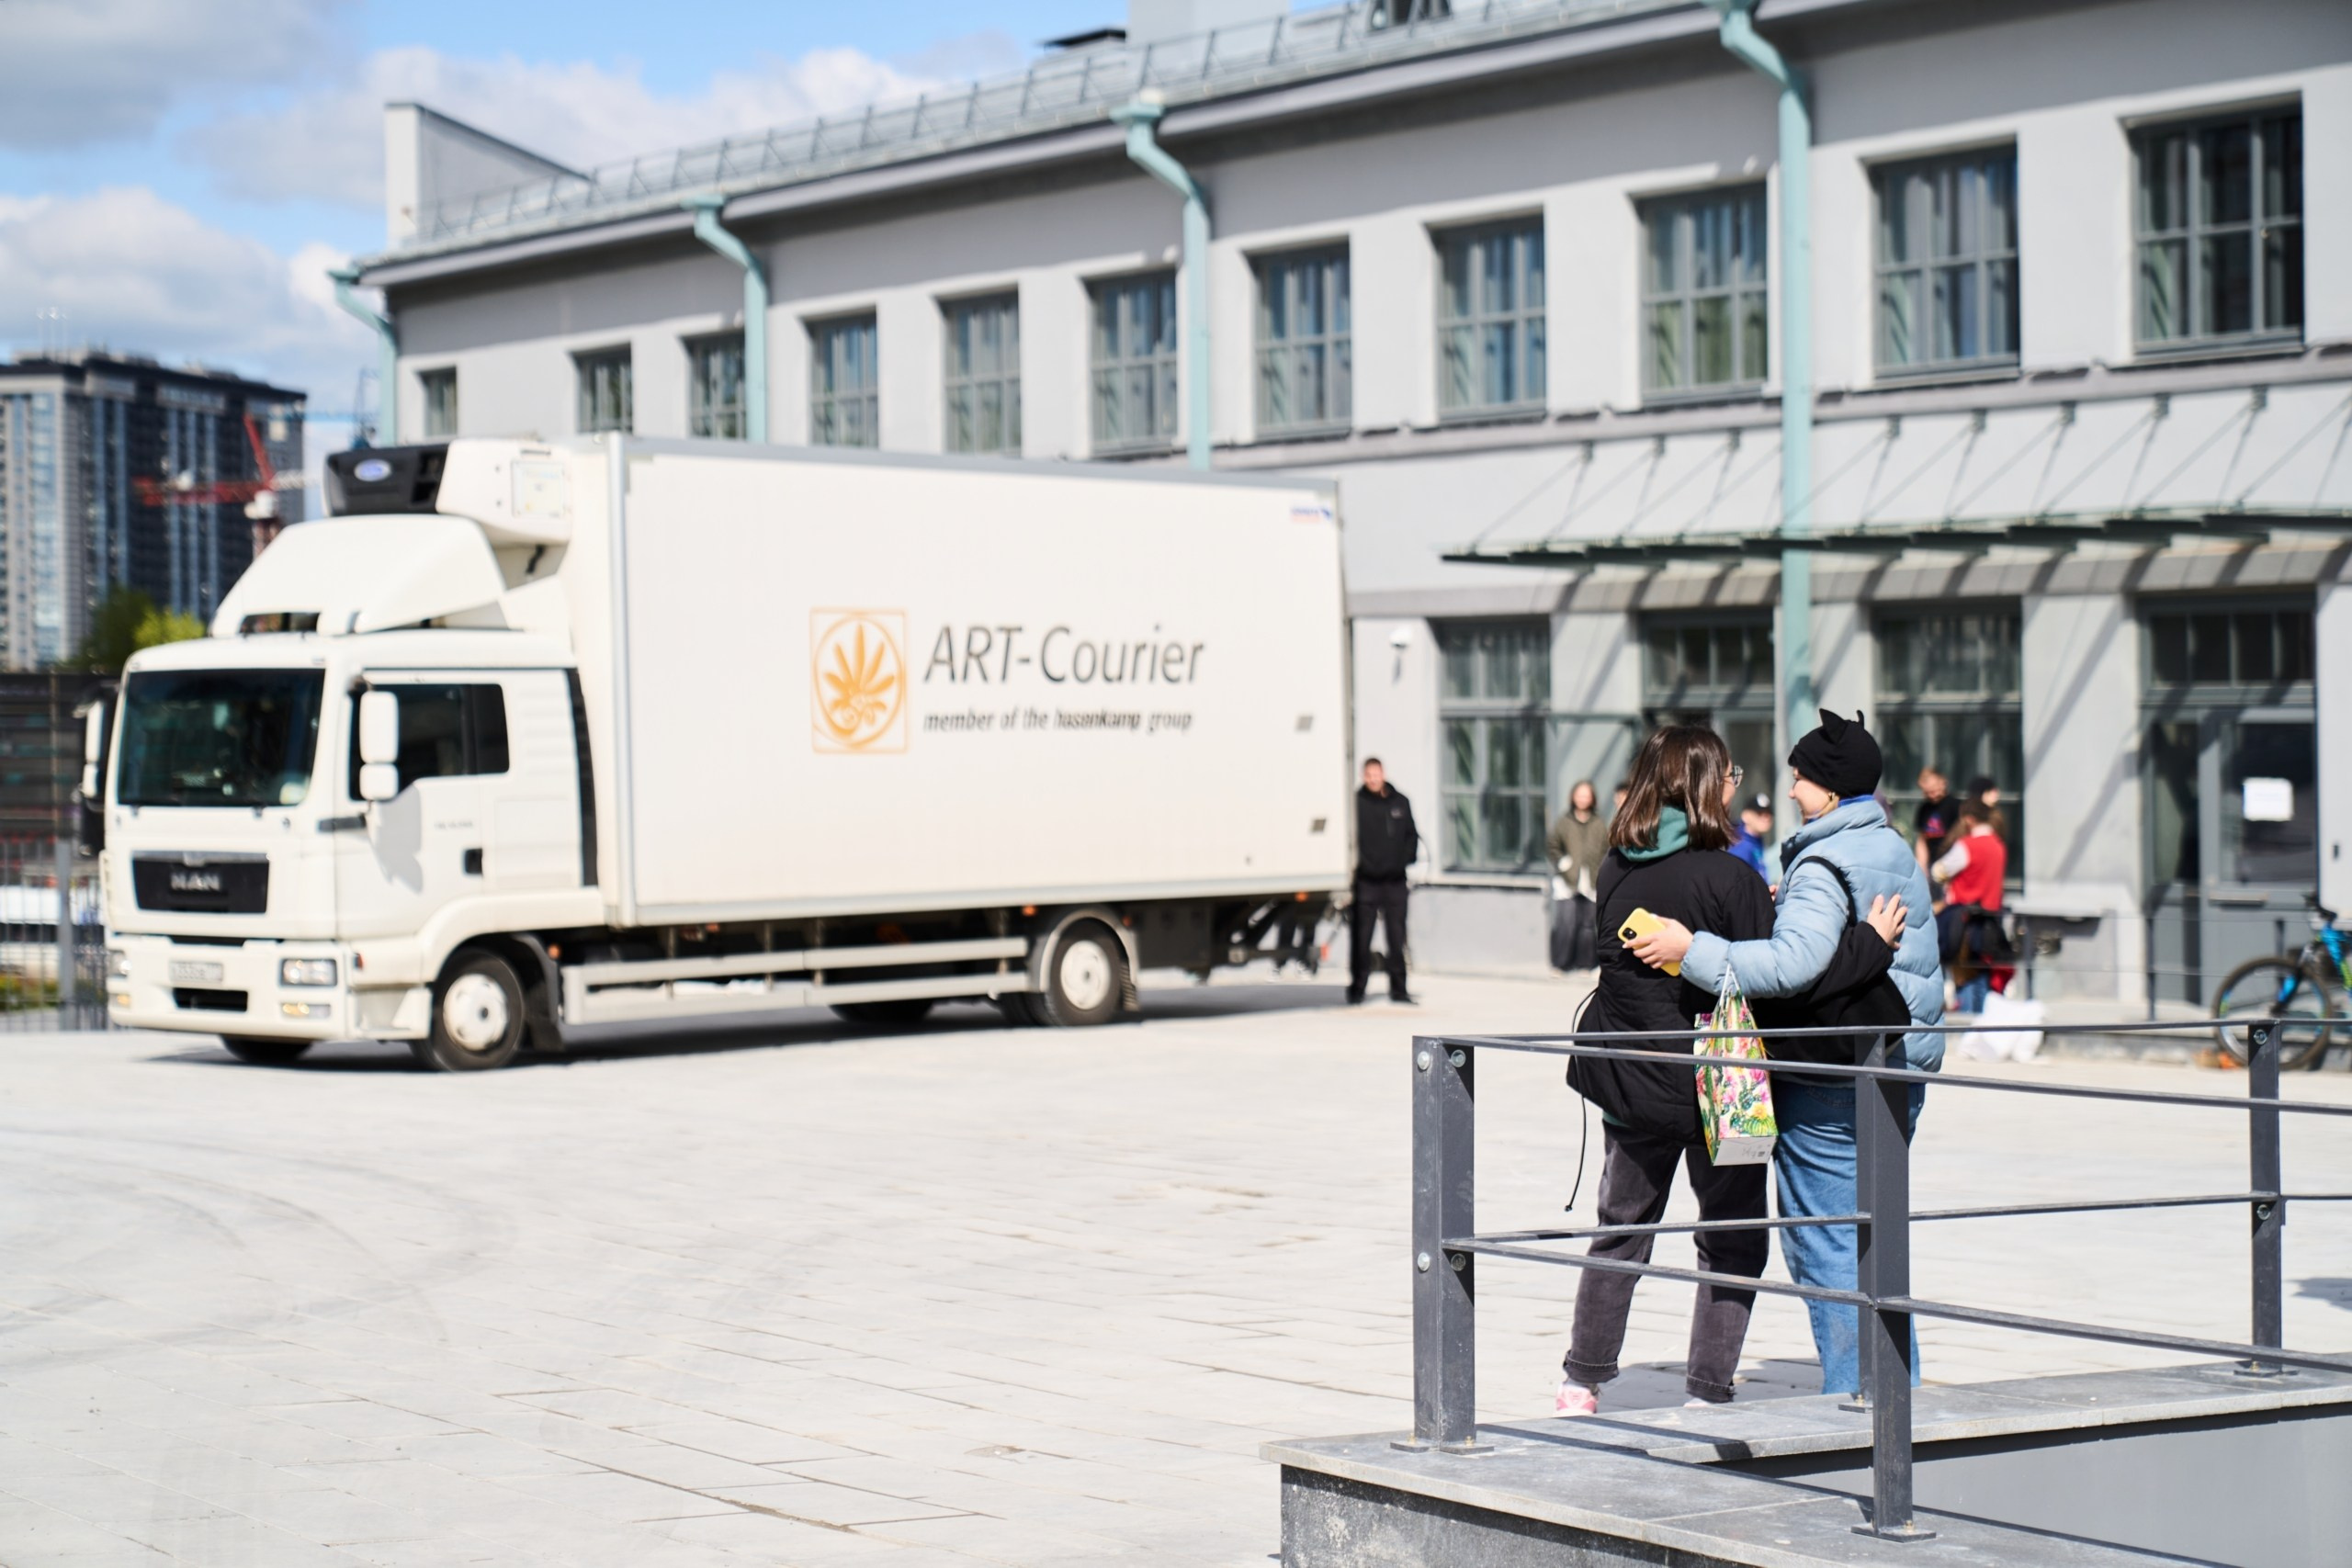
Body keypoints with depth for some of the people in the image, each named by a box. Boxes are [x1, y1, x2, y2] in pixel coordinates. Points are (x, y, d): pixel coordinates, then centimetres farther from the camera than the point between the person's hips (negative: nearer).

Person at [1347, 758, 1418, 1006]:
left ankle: (1398, 989, 12)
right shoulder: (1356, 803, -2)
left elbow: (1412, 835, 16)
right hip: (1365, 881, -3)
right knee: (1361, 937, 0)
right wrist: (1359, 864, -10)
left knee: (1397, 936, 5)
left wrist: (1405, 860, 5)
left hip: (1394, 881, 3)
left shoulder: (1400, 802, 9)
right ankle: (1357, 989, 8)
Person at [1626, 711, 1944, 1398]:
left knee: (1825, 1250, -3)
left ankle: (1852, 1400, -2)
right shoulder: (1896, 851, 13)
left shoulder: (1826, 864, -16)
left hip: (1832, 1080, -9)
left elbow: (1793, 962, -31)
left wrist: (1692, 950, -27)